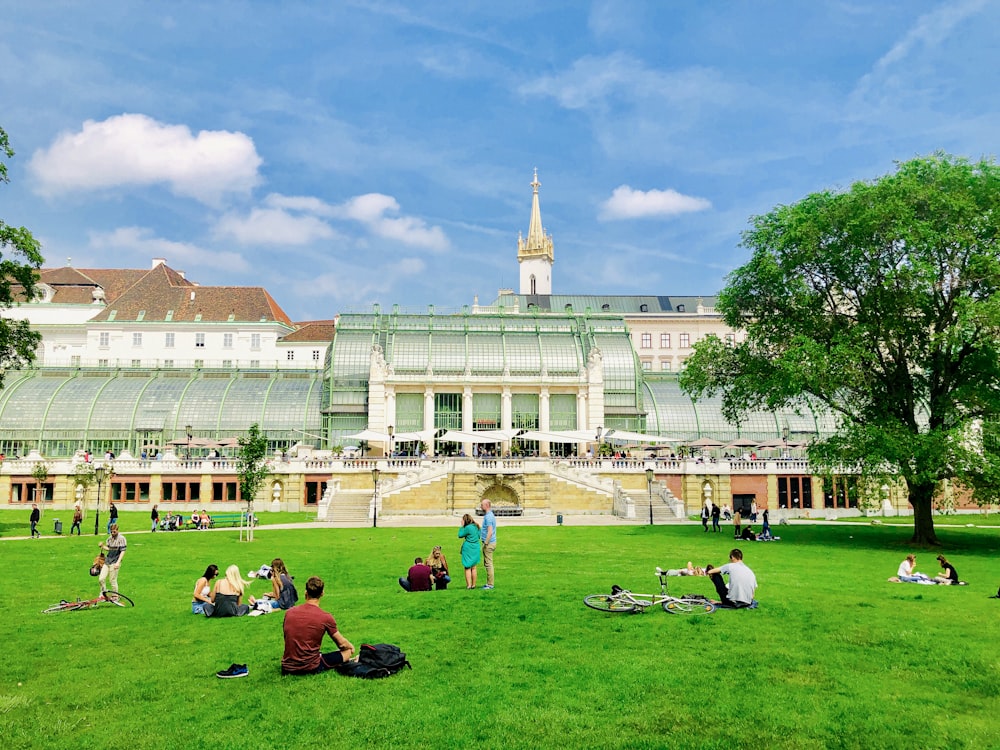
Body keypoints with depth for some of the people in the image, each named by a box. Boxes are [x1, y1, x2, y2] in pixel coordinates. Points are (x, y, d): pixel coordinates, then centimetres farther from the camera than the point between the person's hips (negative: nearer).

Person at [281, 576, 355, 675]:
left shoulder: (289, 612, -1)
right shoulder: (326, 617, -12)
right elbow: (342, 644, 0)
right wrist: (351, 646, 23)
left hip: (287, 669, 3)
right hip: (311, 669, -3)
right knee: (348, 651, 13)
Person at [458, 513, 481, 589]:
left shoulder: (468, 528, -17)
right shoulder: (476, 526, 6)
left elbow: (460, 535, -8)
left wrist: (462, 526, -2)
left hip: (468, 549, -7)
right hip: (476, 549, 7)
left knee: (467, 568, 2)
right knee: (473, 568, 13)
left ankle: (469, 585, 0)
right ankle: (473, 585, 18)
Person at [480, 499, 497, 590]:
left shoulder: (488, 517, -18)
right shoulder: (490, 515, 14)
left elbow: (490, 532, -25)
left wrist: (486, 543, -21)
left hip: (489, 543, -10)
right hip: (491, 542, 10)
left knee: (488, 564, -4)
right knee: (487, 564, 16)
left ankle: (490, 585, 1)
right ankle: (489, 583, 21)